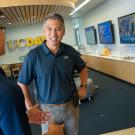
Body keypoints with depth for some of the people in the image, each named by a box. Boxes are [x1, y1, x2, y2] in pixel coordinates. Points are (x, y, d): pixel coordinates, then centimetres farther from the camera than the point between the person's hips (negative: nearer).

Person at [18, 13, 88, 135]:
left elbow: (82, 68, 12)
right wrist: (30, 107, -13)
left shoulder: (70, 51, -6)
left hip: (71, 105, 3)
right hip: (48, 109, -2)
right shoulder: (33, 55, -15)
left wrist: (83, 86, 1)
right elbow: (22, 83, -8)